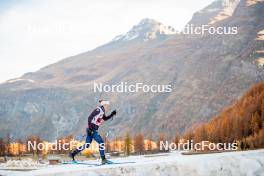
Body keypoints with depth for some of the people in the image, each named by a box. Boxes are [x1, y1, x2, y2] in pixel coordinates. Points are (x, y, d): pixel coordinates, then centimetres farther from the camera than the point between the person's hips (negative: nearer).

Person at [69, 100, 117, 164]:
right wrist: (90, 127, -24)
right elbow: (90, 117, -19)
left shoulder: (102, 112, 15)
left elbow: (105, 118, 32)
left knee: (86, 145, 12)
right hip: (92, 130, -10)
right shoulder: (98, 110, -12)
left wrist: (112, 114, 20)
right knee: (101, 143, -10)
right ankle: (103, 159, -7)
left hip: (94, 130, 10)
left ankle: (72, 153, 18)